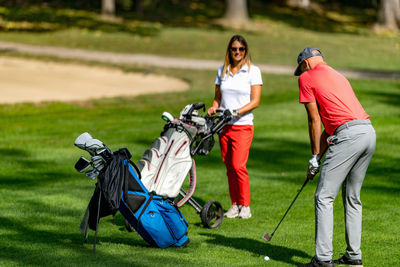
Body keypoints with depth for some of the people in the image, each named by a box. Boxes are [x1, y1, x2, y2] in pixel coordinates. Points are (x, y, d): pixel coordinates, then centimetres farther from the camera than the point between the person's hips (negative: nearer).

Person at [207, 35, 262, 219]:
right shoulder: (222, 71, 11)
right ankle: (234, 204, 14)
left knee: (238, 166, -12)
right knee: (229, 166, 5)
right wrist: (214, 108, -3)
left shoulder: (253, 71, -1)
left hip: (243, 125, -4)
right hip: (224, 126, 4)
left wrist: (236, 112, -19)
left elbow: (255, 101, -6)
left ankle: (245, 205, -1)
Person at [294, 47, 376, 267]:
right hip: (369, 132, 8)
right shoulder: (338, 76, 30)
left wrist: (315, 158, 14)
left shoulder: (307, 78, 7)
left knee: (324, 197, -4)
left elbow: (314, 121, 6)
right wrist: (319, 157, 25)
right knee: (352, 198, 18)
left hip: (349, 134, -8)